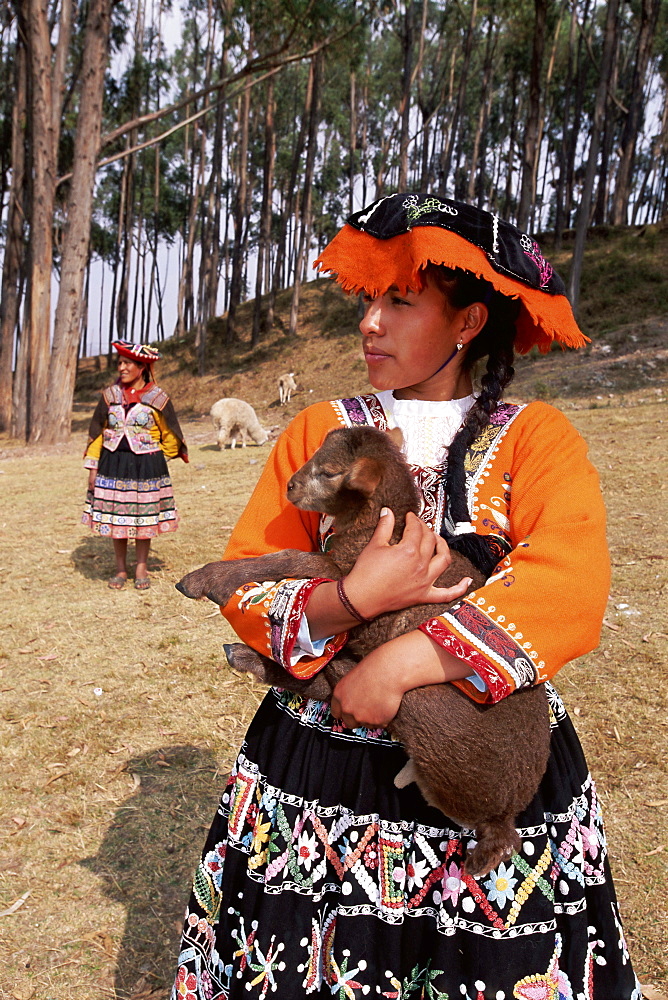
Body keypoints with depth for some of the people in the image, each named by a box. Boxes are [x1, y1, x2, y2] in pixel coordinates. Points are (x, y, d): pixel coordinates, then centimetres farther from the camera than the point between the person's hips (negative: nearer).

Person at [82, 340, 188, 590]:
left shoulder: (157, 398, -2)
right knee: (115, 518, 6)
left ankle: (141, 568, 19)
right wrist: (92, 467, 3)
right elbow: (96, 433, 7)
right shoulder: (110, 395, 4)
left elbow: (169, 436, 8)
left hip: (146, 466, -2)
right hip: (113, 464, 2)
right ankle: (120, 569, 19)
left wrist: (155, 458, 7)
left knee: (144, 518, 4)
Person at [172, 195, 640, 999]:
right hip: (317, 756, 2)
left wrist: (401, 665, -26)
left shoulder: (535, 438, -3)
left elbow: (571, 589, -20)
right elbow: (242, 584, -4)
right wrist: (352, 599, -23)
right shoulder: (319, 431, 1)